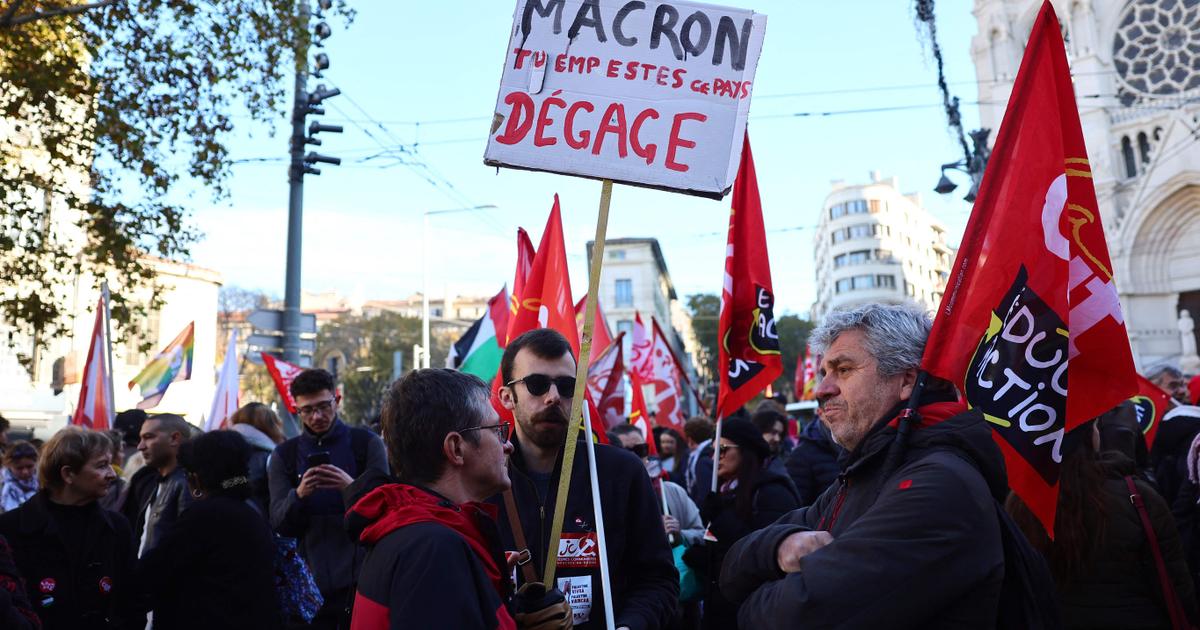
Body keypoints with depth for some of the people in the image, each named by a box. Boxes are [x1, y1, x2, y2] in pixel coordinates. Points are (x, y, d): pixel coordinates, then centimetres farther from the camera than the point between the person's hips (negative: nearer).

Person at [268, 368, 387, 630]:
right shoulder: (284, 455, 5)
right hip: (311, 581, 2)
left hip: (361, 577, -2)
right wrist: (299, 494, -21)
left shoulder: (367, 443, -2)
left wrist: (353, 486, -26)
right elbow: (279, 524, 0)